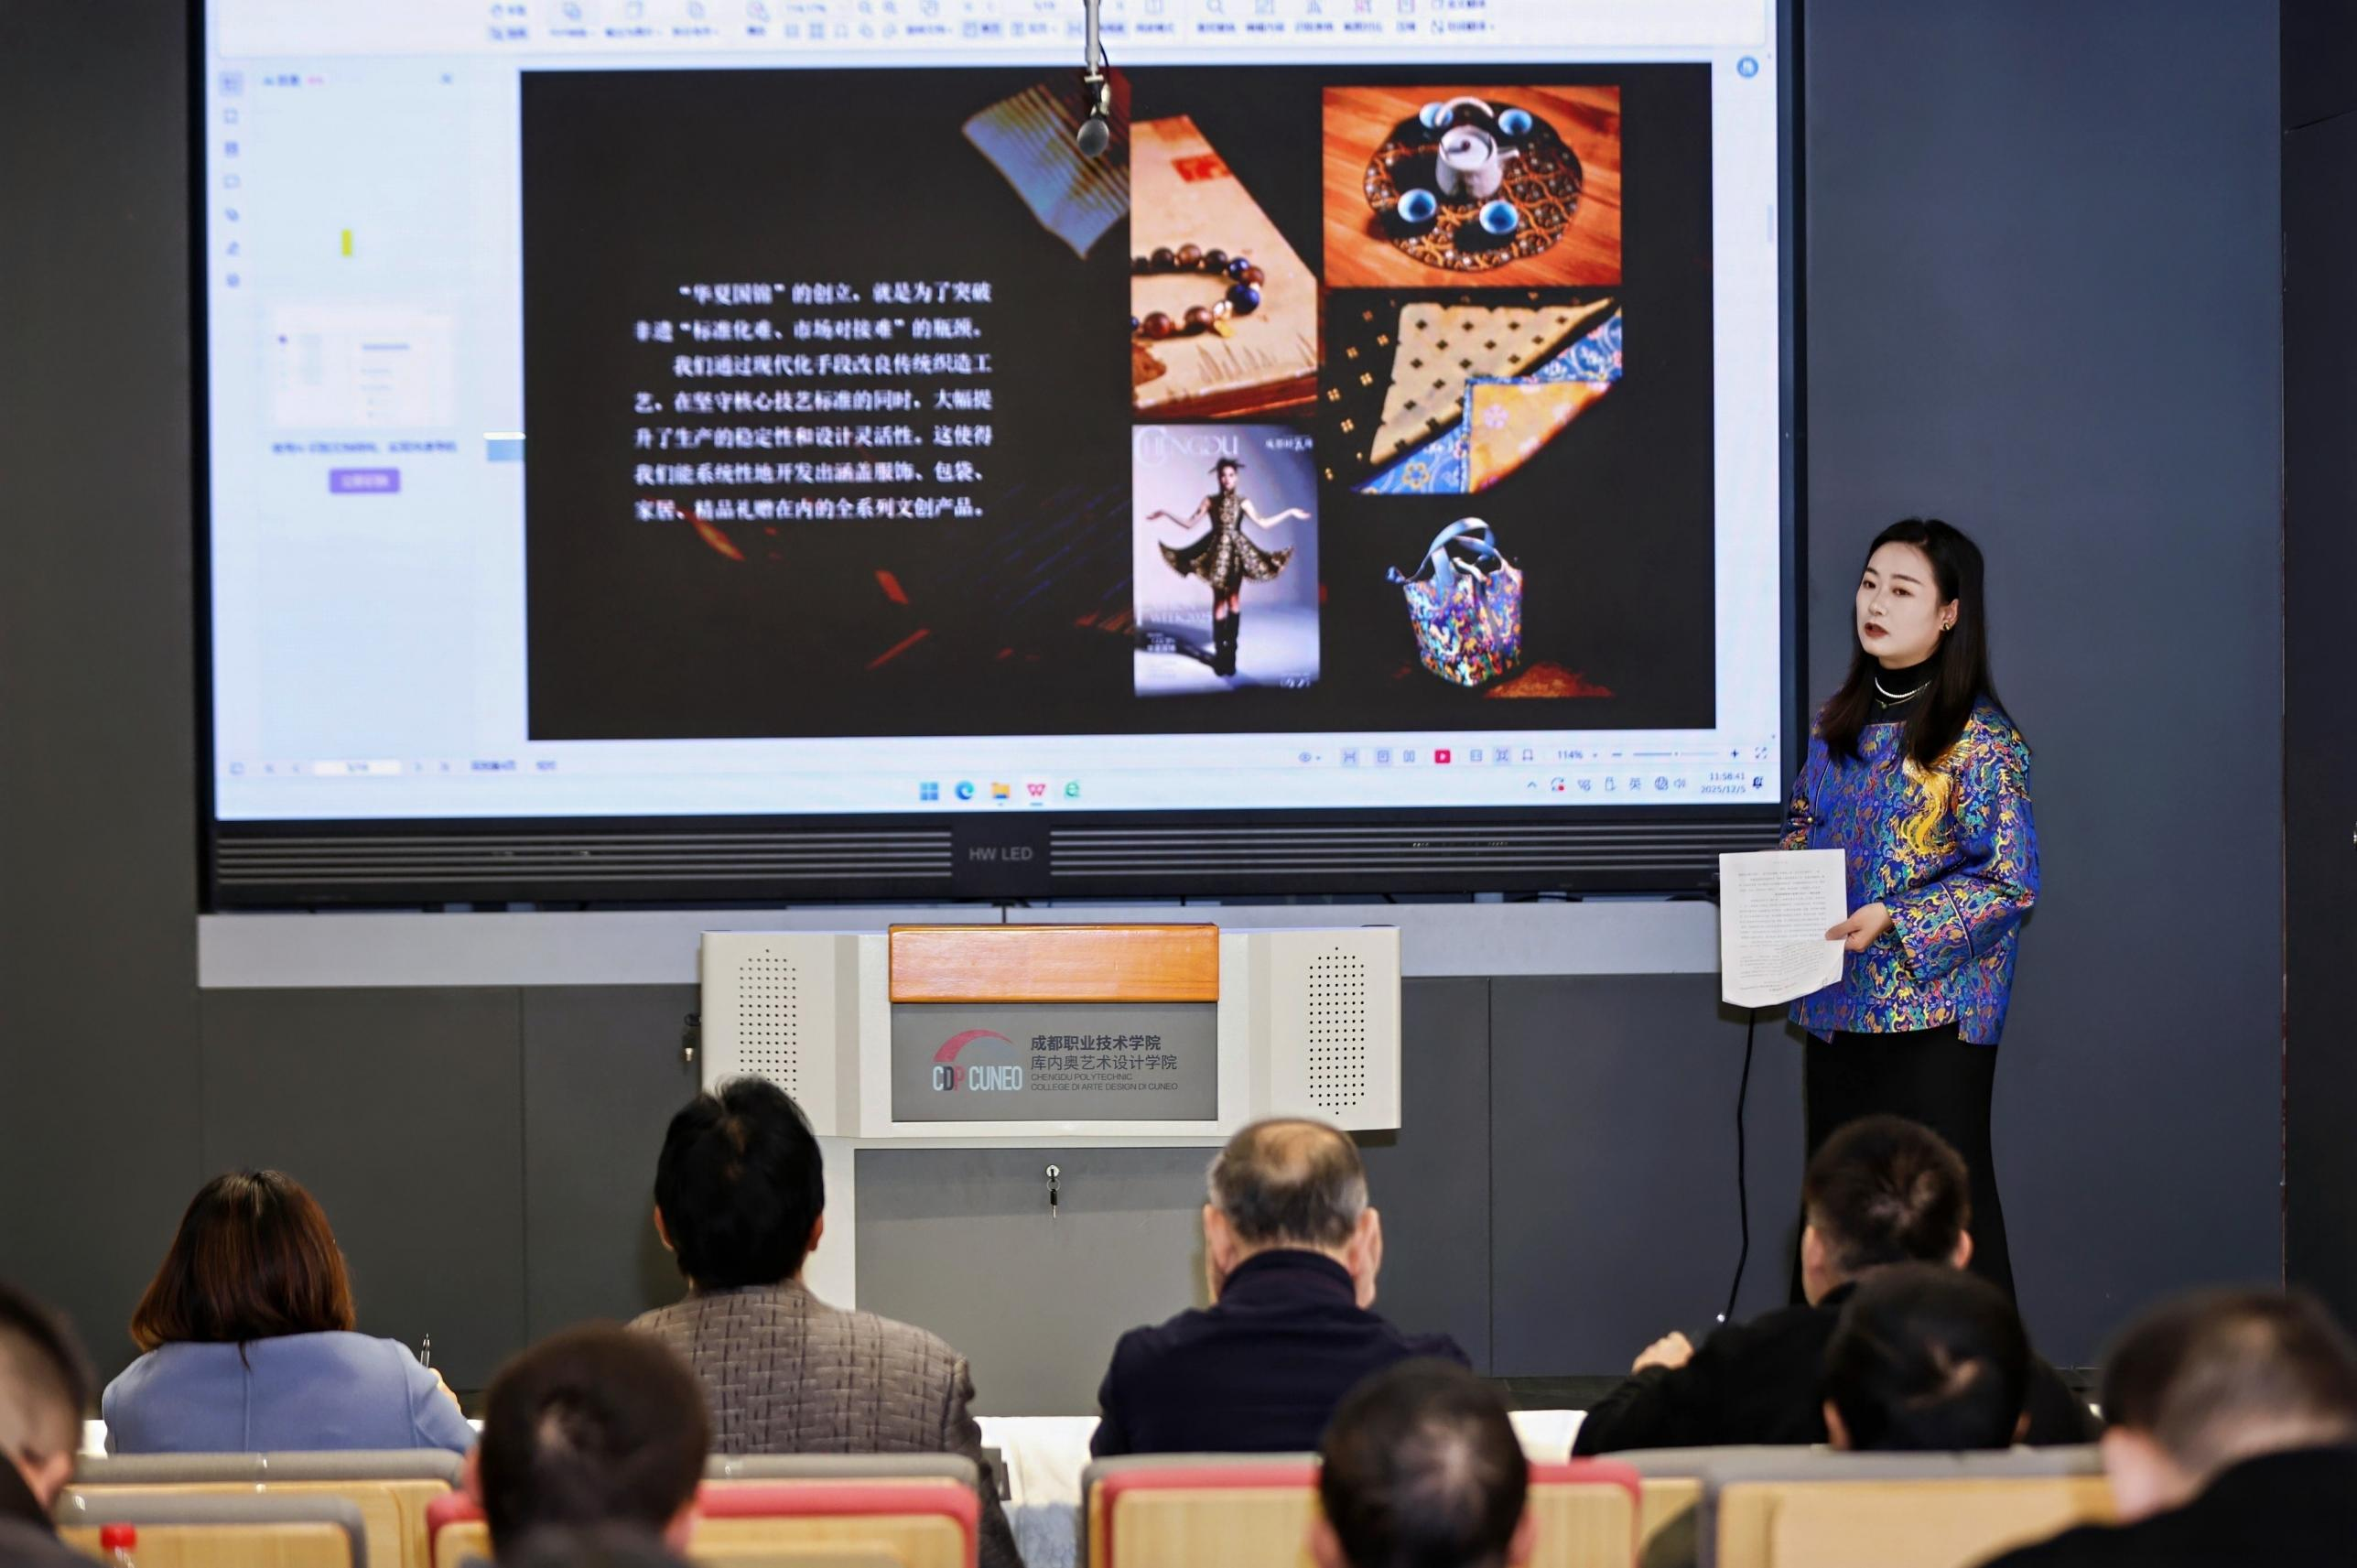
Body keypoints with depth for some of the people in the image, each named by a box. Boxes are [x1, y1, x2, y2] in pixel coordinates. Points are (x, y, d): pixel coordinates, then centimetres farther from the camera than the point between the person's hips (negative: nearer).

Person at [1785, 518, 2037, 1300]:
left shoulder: (1978, 739, -11)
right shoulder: (1839, 722, 10)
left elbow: (2009, 882, -13)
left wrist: (1893, 920, -21)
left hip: (1931, 1015, -7)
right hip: (1839, 1012, 7)